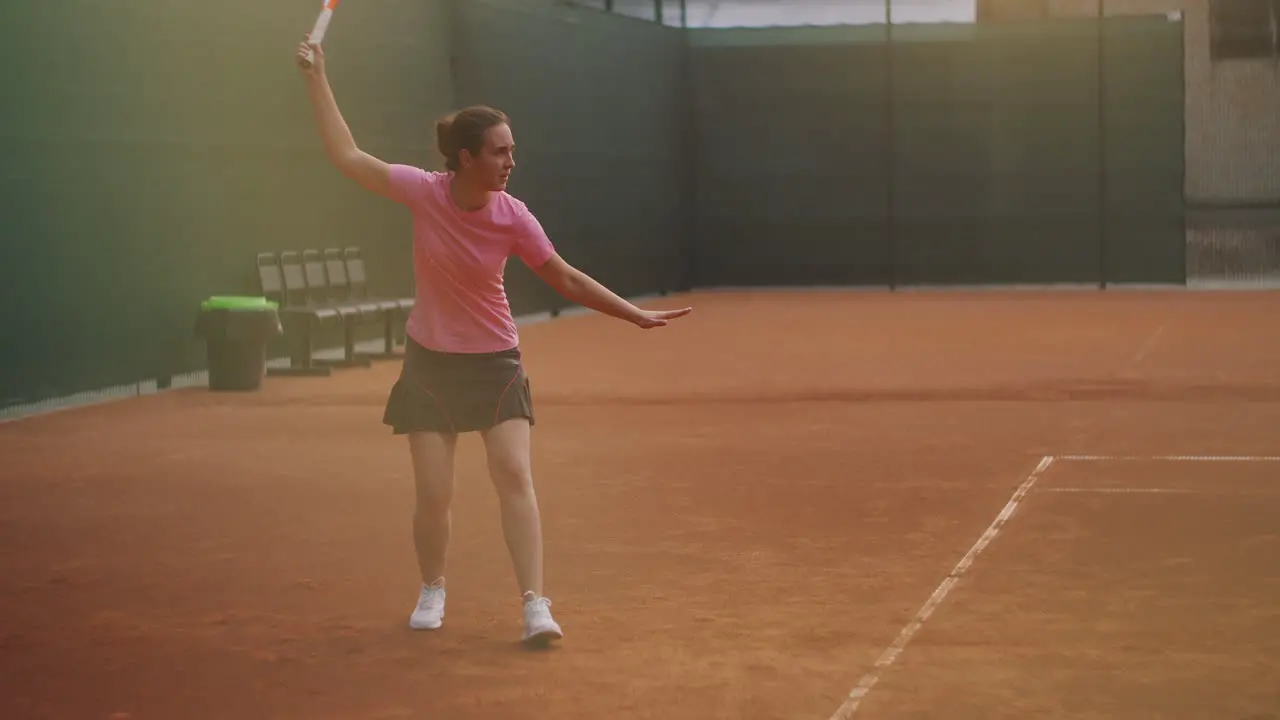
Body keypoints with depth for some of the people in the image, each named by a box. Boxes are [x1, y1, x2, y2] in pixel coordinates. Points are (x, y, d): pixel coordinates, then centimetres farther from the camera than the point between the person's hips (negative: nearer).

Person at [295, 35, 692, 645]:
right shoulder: (423, 191, -14)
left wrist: (636, 315, -11)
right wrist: (317, 78, -5)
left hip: (494, 362, 0)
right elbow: (346, 155, -6)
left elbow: (568, 280, -7)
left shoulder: (512, 217, -14)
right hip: (430, 363, 1)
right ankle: (432, 590, 27)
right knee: (433, 496, 1)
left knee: (515, 477, -14)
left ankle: (534, 605, -12)